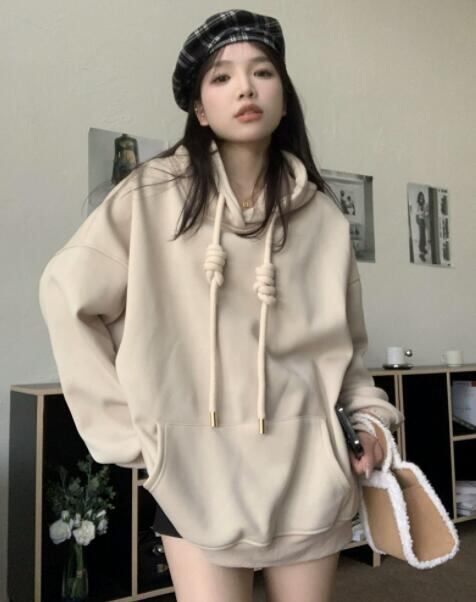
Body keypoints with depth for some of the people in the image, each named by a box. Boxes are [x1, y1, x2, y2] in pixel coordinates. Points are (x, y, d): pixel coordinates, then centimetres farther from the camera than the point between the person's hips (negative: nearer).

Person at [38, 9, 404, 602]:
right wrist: (124, 425, -5)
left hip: (309, 464, 3)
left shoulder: (319, 214, 2)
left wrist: (368, 414, -1)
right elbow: (66, 293, -3)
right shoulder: (155, 194, -8)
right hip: (198, 464, -2)